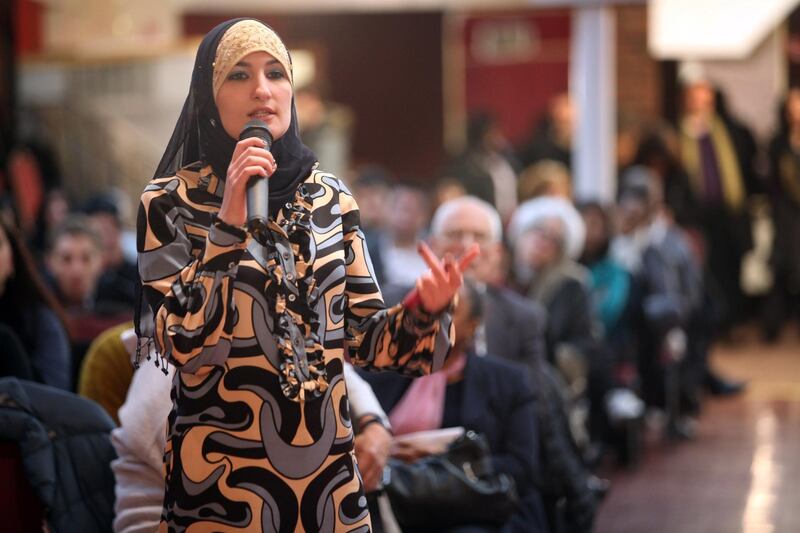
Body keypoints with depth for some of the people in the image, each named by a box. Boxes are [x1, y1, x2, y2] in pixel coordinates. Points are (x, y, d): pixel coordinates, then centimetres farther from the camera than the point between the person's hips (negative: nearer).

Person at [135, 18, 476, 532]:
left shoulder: (330, 195, 4)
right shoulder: (171, 201, -6)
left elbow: (362, 334, 5)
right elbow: (178, 344, -15)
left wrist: (424, 308, -14)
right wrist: (229, 227, -21)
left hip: (327, 467, 3)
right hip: (223, 476, -3)